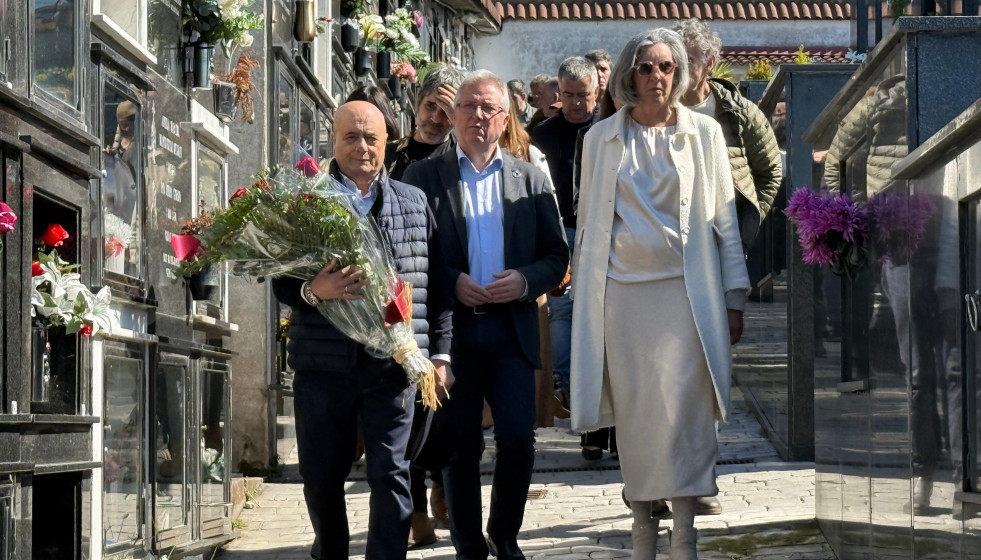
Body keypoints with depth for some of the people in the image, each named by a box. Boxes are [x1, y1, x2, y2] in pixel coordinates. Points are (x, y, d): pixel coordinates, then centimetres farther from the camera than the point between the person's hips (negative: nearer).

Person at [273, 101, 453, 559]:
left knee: (391, 474, -3)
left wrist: (440, 352, 4)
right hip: (323, 363, 0)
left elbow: (436, 283, 9)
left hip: (393, 364, 0)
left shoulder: (414, 202, 10)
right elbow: (281, 281, 2)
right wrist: (313, 290, -19)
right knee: (321, 476, 10)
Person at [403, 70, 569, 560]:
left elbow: (557, 256, 10)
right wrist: (452, 283, -12)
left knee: (518, 440, -6)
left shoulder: (530, 179, 12)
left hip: (511, 329, 1)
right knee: (461, 447, 4)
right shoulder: (423, 176, 6)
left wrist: (525, 280, -9)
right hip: (451, 330, -1)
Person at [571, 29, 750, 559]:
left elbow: (724, 218, 6)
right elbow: (588, 222, 12)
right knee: (634, 413, 3)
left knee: (683, 411, -7)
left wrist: (734, 297, 3)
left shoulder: (703, 132, 5)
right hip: (622, 291, 1)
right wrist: (582, 295, 8)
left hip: (685, 291, -1)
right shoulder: (602, 137, 9)